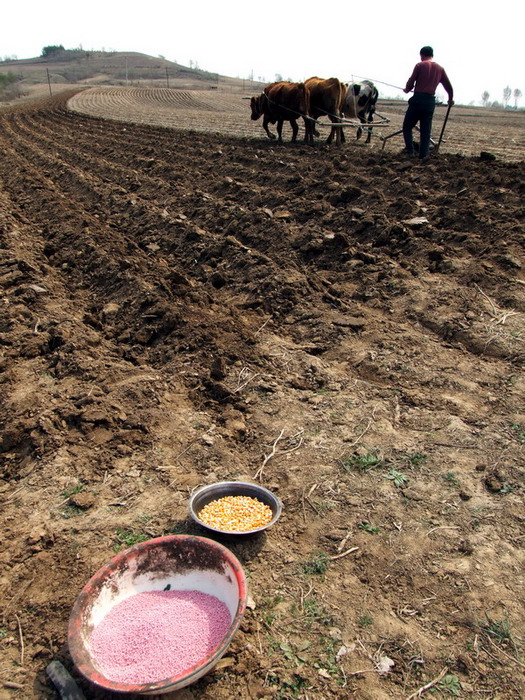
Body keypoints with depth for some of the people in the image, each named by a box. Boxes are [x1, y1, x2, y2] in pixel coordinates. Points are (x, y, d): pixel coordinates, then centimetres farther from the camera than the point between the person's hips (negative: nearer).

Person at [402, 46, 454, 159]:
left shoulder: (420, 65, -1)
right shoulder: (440, 69, 13)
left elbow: (410, 83, -5)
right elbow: (449, 86, 17)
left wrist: (407, 90, 17)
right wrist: (450, 99, 33)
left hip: (418, 99, -4)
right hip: (430, 102, 4)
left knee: (407, 127, 6)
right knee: (426, 131, 9)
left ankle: (410, 151, -8)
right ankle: (423, 155, 3)